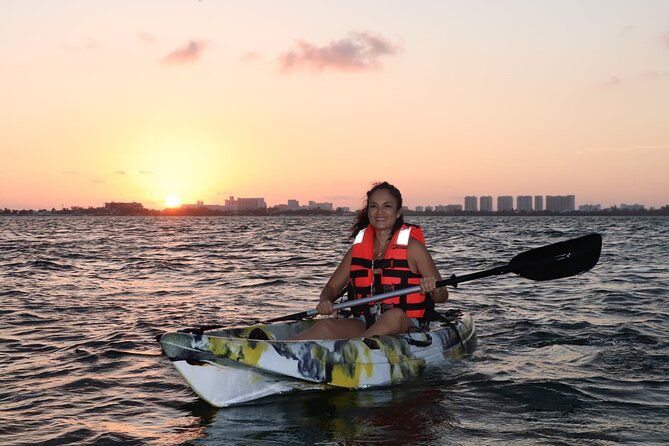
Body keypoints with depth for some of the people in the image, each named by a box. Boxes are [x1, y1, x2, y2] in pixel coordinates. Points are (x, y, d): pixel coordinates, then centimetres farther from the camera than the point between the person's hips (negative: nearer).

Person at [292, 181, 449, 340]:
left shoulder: (412, 247, 2)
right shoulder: (358, 249, 13)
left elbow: (442, 296, 4)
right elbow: (331, 287, 19)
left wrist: (434, 290, -21)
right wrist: (324, 301, -5)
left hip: (406, 327, -3)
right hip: (363, 326, 3)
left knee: (394, 315, -38)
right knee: (326, 326, -27)